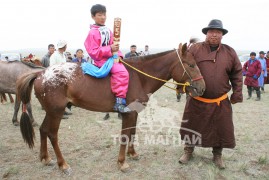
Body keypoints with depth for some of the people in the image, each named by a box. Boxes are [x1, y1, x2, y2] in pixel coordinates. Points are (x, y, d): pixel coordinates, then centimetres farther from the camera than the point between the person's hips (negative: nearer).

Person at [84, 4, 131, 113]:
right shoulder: (93, 33, -10)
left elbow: (113, 45, 17)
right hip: (101, 60, -9)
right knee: (121, 72, -27)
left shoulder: (108, 31, 13)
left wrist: (118, 55, -3)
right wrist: (110, 49, -23)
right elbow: (93, 52, -16)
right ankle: (119, 102, -26)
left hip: (111, 57, 9)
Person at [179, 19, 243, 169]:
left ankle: (217, 155, 33)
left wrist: (237, 93, 2)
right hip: (196, 100, -1)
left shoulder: (230, 52, 2)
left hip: (220, 102, 2)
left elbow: (237, 74, 7)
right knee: (192, 127, 13)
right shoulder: (195, 49, -5)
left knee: (221, 129, 11)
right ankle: (188, 151, 34)